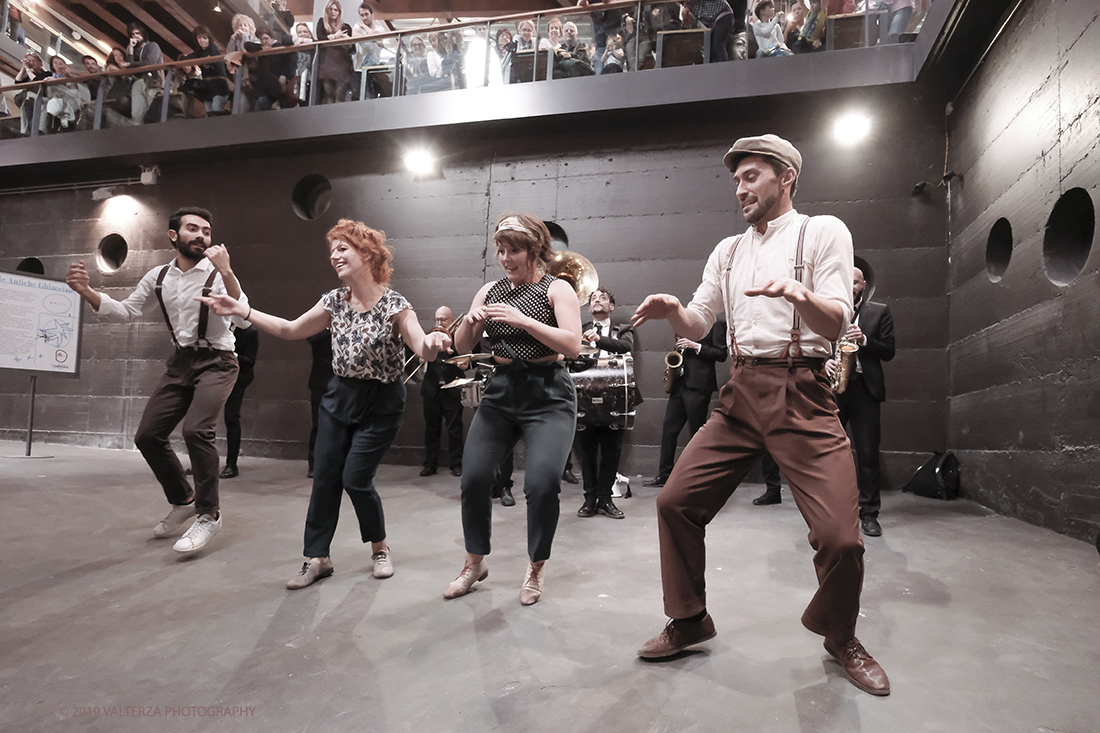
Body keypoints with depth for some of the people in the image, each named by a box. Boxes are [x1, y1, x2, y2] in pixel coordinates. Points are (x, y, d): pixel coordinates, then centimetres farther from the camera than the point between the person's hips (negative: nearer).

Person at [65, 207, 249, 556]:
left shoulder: (217, 276, -12)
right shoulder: (158, 277, 6)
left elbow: (243, 320, -27)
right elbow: (125, 311, 12)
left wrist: (226, 272, -39)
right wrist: (86, 291, -5)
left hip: (216, 362, -6)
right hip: (181, 361, 7)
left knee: (196, 429, -25)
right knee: (148, 435, 5)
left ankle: (209, 514, -10)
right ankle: (183, 500, 26)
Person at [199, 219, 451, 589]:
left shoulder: (394, 304, -15)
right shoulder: (334, 300, 1)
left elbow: (423, 348, -25)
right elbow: (291, 330, 12)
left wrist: (431, 343, -50)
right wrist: (241, 309, 6)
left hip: (380, 404, -5)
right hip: (341, 395, 6)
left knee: (355, 478, -6)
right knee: (324, 476, 4)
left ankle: (379, 547, 21)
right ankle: (317, 558, 18)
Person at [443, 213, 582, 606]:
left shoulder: (557, 289, -1)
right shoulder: (490, 290, 12)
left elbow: (573, 345, -15)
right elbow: (461, 347, 11)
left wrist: (523, 320, -23)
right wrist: (469, 321, -10)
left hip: (548, 395, -4)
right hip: (500, 392, 4)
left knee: (542, 481, -17)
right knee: (474, 477, -5)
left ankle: (536, 567, 10)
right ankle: (475, 563, 20)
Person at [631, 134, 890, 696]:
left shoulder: (823, 232, 3)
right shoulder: (727, 251, 18)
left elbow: (835, 324, -9)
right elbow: (697, 325, 14)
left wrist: (799, 293, -30)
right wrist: (672, 310, -9)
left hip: (802, 396, -4)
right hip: (740, 395, 5)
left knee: (839, 535, -12)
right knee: (675, 502, -1)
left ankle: (841, 639, 21)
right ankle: (689, 622, 22)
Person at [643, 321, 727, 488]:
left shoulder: (716, 324, -1)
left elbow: (722, 354, -9)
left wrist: (696, 346, -15)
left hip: (698, 385, -7)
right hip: (680, 382, 7)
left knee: (696, 433, -2)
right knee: (669, 429, 5)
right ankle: (664, 475, 12)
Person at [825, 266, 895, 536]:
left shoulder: (880, 312, 10)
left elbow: (889, 352, 4)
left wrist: (864, 340, -13)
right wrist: (825, 361, -9)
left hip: (864, 388, -1)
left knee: (868, 453, 1)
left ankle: (869, 513, 10)